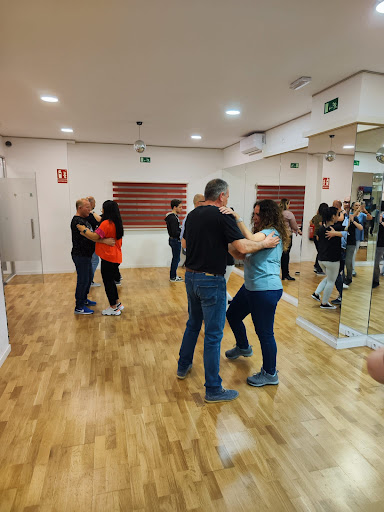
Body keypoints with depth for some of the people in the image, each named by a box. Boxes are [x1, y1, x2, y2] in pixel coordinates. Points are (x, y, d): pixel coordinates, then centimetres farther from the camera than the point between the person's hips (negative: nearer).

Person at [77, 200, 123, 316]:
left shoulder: (106, 223, -18)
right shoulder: (117, 223, 11)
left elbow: (95, 237, -21)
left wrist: (84, 230, -8)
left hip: (108, 257, -9)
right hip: (116, 257, 9)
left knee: (108, 282, 2)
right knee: (111, 280, 20)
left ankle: (114, 308, 11)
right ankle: (117, 303, 28)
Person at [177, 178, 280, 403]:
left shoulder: (193, 215, 8)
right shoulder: (223, 216, -14)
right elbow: (243, 247, -20)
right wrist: (265, 243, -4)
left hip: (191, 276, 8)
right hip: (211, 281, -8)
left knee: (193, 324, 25)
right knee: (213, 334, 1)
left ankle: (183, 366, 41)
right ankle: (214, 389, 12)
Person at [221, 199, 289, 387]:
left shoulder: (273, 232, -15)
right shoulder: (261, 233, 16)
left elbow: (251, 239, -36)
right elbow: (243, 255, 13)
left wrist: (236, 217, -32)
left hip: (266, 290, -11)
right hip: (251, 287, 11)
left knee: (264, 332, 1)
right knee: (232, 315, 24)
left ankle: (270, 374, 20)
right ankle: (243, 347, 49)